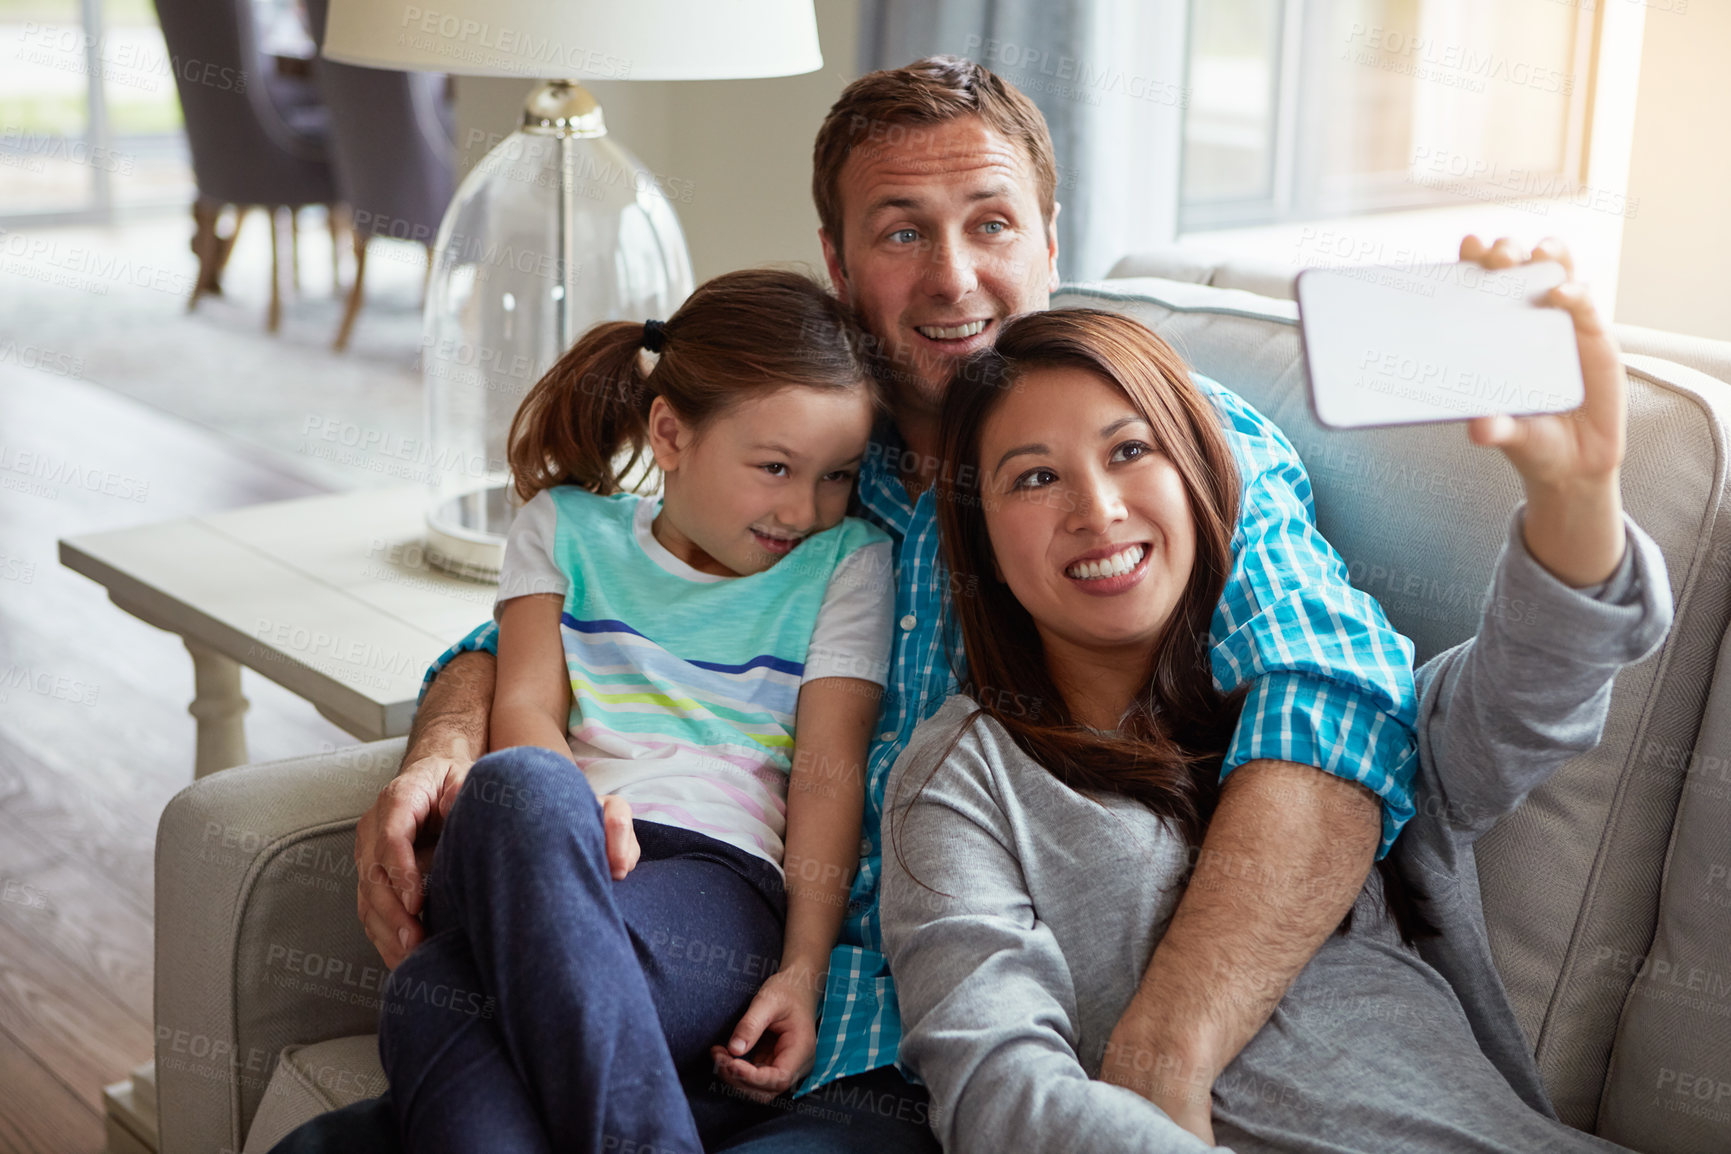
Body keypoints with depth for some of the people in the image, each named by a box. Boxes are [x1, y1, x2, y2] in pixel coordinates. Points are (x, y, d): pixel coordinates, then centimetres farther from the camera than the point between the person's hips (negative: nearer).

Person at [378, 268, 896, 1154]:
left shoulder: (847, 563, 17)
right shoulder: (567, 527, 22)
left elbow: (830, 772, 7)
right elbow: (524, 709, 10)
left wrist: (804, 970, -7)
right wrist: (575, 810, -15)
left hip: (719, 879, -1)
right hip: (543, 859, 2)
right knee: (522, 787, -40)